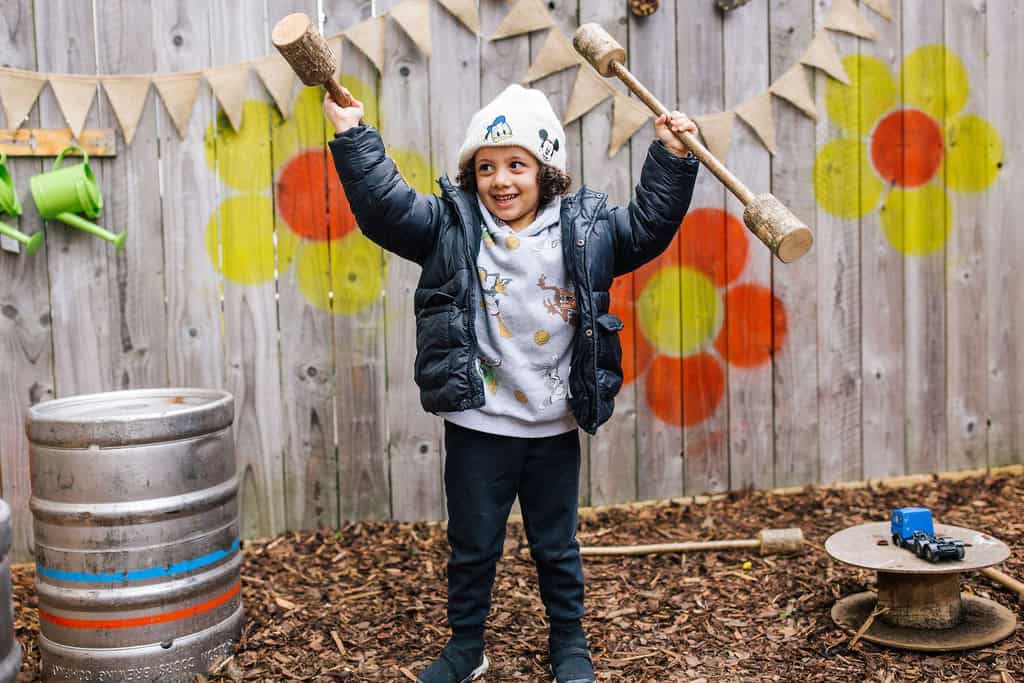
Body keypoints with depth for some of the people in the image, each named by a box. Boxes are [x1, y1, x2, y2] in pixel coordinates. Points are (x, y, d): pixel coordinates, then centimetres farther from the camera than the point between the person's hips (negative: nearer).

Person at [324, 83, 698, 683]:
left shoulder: (587, 229, 0)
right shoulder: (450, 227, -3)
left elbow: (649, 226, 5)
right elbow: (384, 206, -8)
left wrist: (671, 159, -2)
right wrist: (355, 137, -14)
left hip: (555, 429, 1)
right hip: (477, 426, 0)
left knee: (557, 547, 17)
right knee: (473, 546, 14)